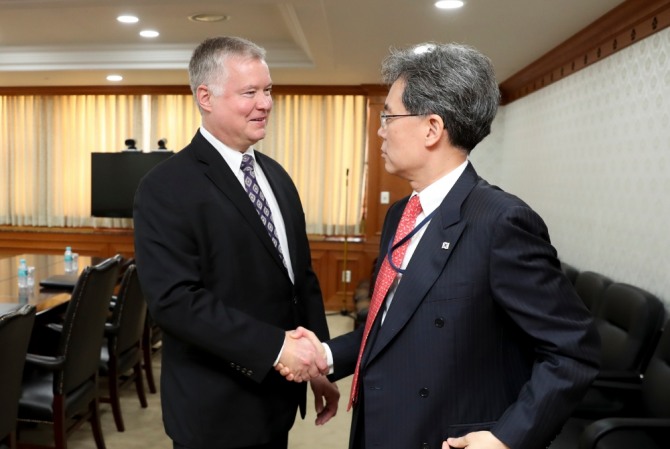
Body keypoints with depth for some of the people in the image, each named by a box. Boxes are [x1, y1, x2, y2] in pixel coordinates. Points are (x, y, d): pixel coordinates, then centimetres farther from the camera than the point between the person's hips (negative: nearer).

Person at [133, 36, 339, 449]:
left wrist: (319, 366, 6)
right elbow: (175, 299, -23)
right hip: (216, 408, -7)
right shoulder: (167, 187, -15)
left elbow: (303, 277, 9)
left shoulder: (277, 176, 7)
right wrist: (275, 347, -26)